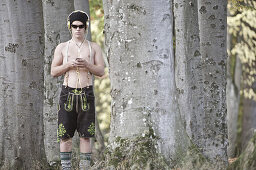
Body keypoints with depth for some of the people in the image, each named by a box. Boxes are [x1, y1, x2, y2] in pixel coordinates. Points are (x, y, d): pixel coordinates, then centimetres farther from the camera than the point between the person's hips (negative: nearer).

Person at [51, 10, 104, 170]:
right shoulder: (62, 48, 10)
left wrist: (87, 65, -16)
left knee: (86, 136, -2)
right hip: (68, 93, 0)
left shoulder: (94, 47, 10)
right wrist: (69, 65, -12)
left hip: (87, 94, 0)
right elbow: (53, 71, 6)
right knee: (65, 136, -3)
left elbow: (101, 71, 3)